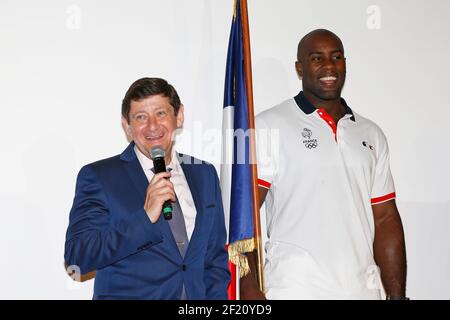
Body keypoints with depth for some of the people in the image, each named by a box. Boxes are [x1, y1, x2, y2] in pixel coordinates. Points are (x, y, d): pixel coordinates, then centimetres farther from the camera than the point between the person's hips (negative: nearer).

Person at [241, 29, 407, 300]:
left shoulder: (371, 134, 11)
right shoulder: (269, 126, -3)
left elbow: (385, 220, 10)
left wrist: (397, 294, 5)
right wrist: (250, 287, -15)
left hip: (364, 289, 4)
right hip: (293, 290, -4)